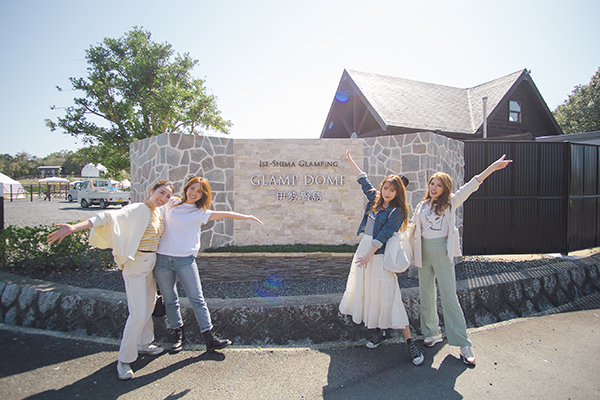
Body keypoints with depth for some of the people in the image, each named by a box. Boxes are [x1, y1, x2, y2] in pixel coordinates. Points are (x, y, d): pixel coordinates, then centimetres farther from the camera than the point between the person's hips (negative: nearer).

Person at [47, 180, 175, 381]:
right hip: (135, 265, -8)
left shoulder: (160, 212, 5)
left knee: (148, 307, 19)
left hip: (151, 263, 8)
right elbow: (108, 217, -28)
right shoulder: (136, 210, -16)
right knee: (138, 314, -6)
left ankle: (144, 344, 38)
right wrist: (74, 227, -38)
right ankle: (124, 359, 12)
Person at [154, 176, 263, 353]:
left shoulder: (200, 213, 3)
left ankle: (210, 338, 3)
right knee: (170, 300, 10)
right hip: (162, 259, 2)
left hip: (185, 260, -1)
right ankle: (177, 334, 28)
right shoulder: (171, 203, 6)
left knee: (197, 299, -3)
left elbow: (225, 214, -2)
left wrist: (247, 216, -5)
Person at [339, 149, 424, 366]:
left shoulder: (397, 211, -9)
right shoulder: (375, 199, 9)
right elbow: (364, 180, 21)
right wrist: (351, 161, 29)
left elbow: (383, 235, -15)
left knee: (387, 296, -8)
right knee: (365, 292, 10)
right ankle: (380, 331, 26)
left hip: (379, 255, -7)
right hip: (364, 248, 7)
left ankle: (409, 341, 2)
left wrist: (369, 255, -19)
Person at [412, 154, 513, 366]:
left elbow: (470, 186, -9)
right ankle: (432, 333, 26)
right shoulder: (422, 206, 10)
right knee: (426, 295, 9)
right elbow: (414, 228, 20)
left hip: (443, 251, -4)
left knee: (449, 297, -4)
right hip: (424, 251, 4)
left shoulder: (450, 203, 0)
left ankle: (464, 344, 6)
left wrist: (493, 166, -16)